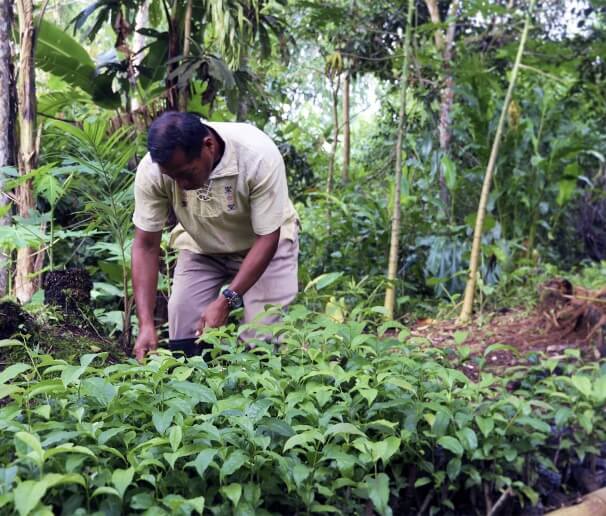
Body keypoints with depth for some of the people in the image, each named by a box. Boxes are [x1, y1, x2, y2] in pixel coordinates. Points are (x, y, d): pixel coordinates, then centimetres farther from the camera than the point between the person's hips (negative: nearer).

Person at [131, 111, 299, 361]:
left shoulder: (258, 155, -34)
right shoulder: (151, 169, -26)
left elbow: (267, 238, -25)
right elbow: (146, 246, -18)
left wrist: (226, 301, -31)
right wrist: (146, 323, -25)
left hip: (264, 242, -2)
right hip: (201, 248, 3)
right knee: (183, 342, -7)